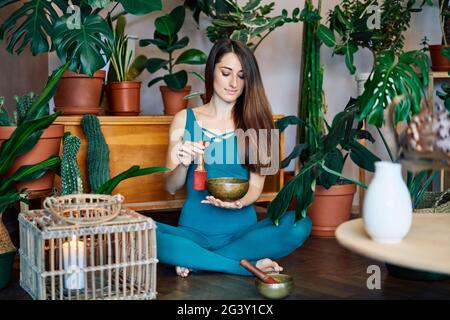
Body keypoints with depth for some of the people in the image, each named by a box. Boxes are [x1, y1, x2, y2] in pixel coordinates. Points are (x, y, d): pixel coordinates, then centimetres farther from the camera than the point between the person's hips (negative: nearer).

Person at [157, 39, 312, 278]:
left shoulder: (255, 122, 5)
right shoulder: (184, 120, 5)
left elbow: (255, 187, 2)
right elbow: (170, 187, 6)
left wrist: (239, 202, -21)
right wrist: (183, 164, -16)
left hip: (242, 230, 1)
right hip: (195, 231, -1)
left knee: (300, 225, -27)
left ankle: (195, 261, -16)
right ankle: (249, 265, -19)